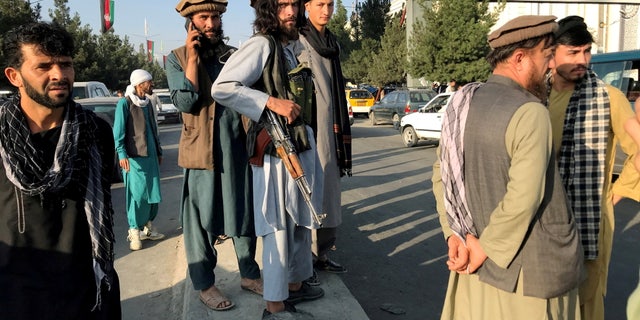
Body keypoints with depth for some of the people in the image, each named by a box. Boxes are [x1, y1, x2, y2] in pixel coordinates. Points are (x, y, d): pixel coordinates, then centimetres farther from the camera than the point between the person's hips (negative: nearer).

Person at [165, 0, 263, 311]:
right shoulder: (177, 58, 1)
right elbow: (185, 102, -12)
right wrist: (193, 58, -13)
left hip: (238, 150, 4)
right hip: (201, 151, -3)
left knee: (244, 213, 12)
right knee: (201, 219, 4)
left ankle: (249, 274, 27)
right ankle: (204, 284, 18)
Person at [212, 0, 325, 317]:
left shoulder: (289, 47, 15)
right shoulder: (261, 44, -13)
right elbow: (221, 88, -21)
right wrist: (271, 102, -25)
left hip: (300, 146, 9)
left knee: (301, 222, 19)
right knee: (279, 228, -1)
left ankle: (295, 285, 36)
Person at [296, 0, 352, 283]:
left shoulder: (332, 44, 17)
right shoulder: (296, 42, -6)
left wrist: (341, 129, 19)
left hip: (328, 127, 8)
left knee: (327, 191, 11)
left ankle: (321, 254, 22)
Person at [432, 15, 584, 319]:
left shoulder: (461, 104, 0)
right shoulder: (530, 113, -21)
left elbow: (441, 174, 3)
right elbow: (523, 200, -25)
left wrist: (456, 233, -3)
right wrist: (485, 249, -14)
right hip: (527, 269, -6)